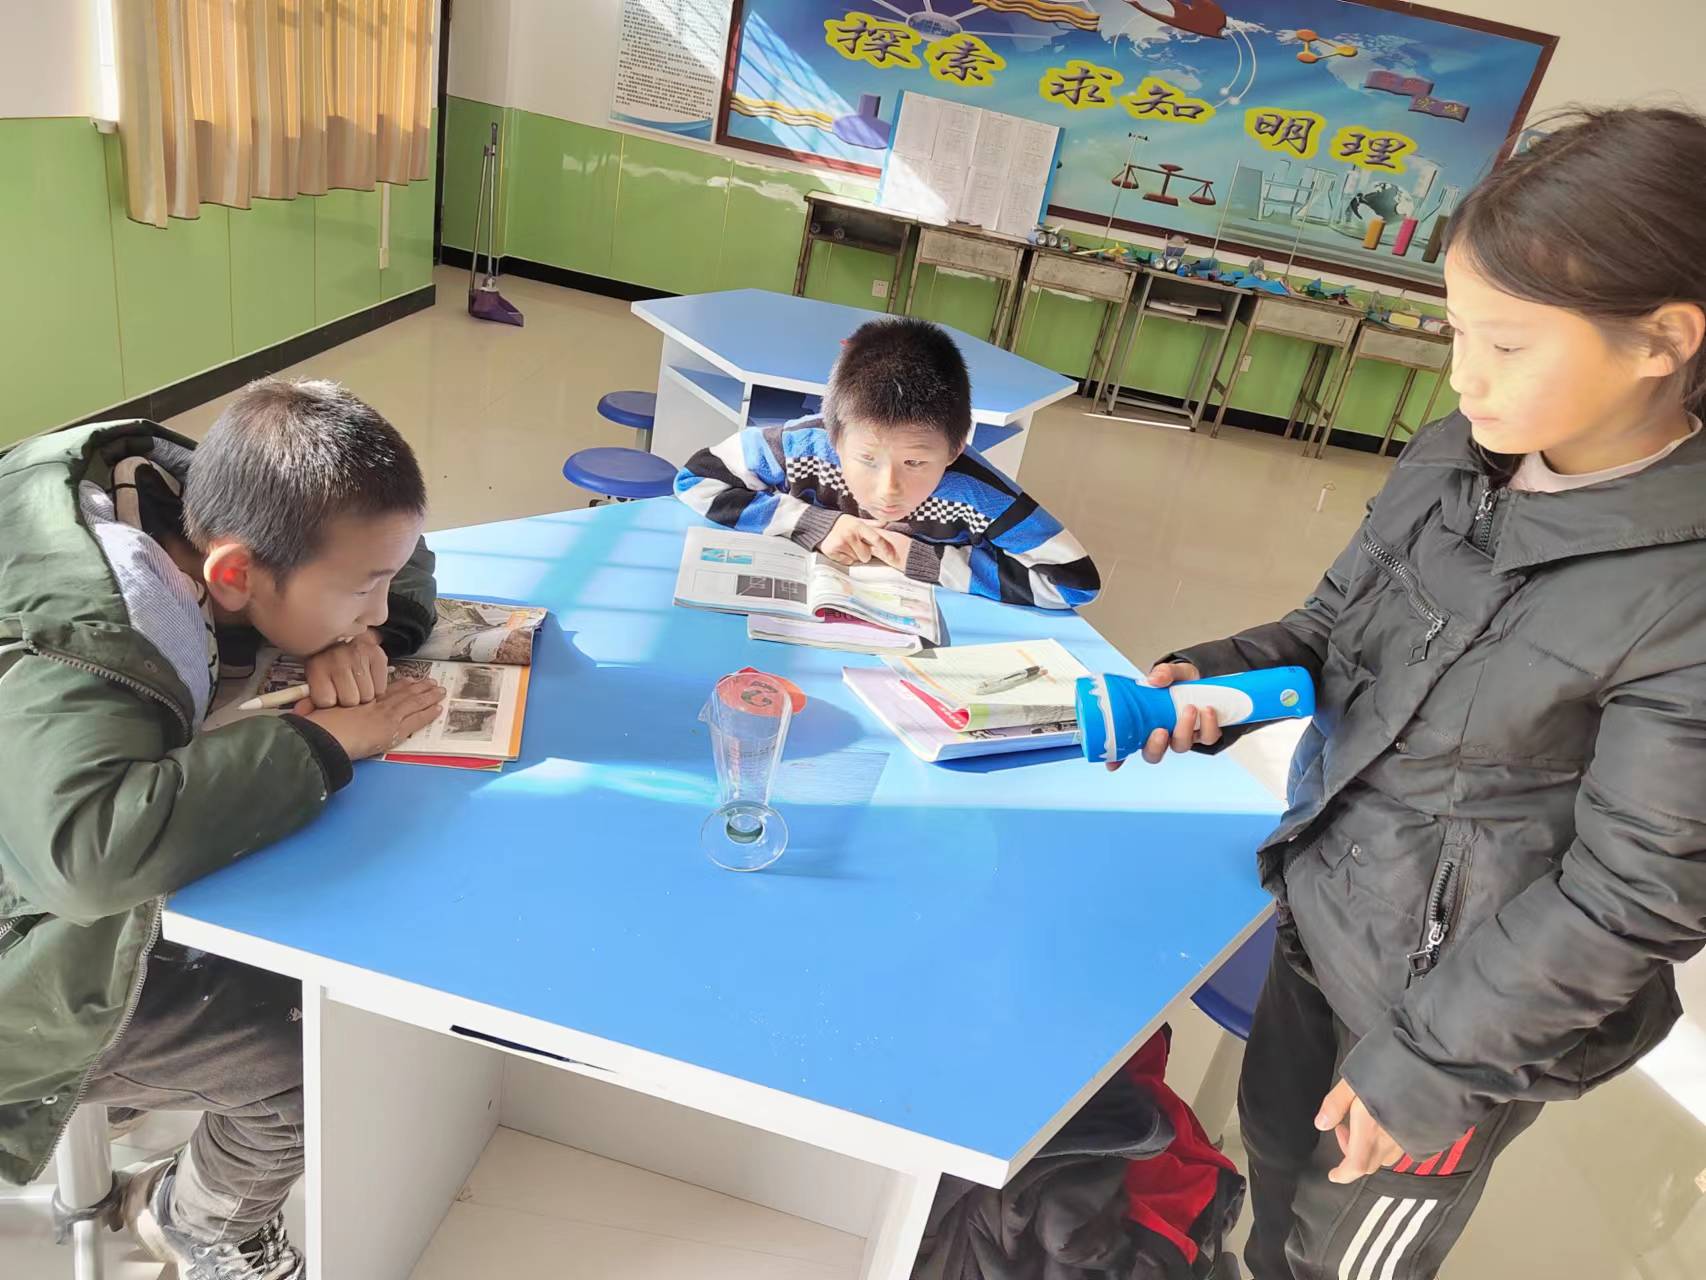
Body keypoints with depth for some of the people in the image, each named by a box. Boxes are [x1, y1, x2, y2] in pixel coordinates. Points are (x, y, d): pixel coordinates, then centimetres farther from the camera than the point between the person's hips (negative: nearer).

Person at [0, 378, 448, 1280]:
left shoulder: (196, 504, -15)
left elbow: (393, 560, -1)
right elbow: (93, 847, -56)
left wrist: (362, 640, -24)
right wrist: (322, 744, -42)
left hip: (120, 898, 7)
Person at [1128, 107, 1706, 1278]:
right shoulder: (1454, 461, -7)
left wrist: (1433, 1063, -15)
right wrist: (1218, 679, -13)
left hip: (1461, 993, -6)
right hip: (1327, 904, 6)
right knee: (1276, 1135, 29)